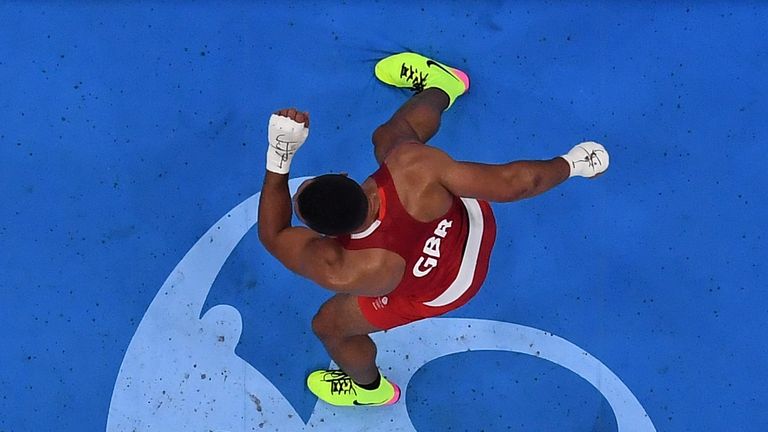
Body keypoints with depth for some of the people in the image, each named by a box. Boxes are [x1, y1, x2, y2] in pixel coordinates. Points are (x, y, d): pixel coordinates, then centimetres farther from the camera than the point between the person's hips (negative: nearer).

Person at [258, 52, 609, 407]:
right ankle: (441, 85, 54)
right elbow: (511, 182, -29)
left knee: (329, 325, 23)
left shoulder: (340, 272, -43)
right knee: (388, 137, 20)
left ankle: (371, 389, 57)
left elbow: (272, 236, -25)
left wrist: (278, 159, -30)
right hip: (473, 223, 3)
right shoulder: (412, 164, -41)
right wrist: (571, 164, -11)